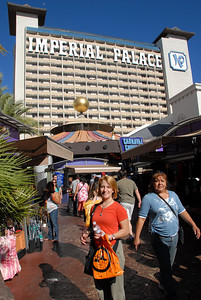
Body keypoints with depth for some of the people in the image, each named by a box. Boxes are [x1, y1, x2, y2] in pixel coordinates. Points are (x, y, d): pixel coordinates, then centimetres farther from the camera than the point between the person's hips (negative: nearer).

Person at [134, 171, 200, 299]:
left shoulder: (173, 195, 4)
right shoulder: (148, 198, -12)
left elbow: (182, 211, 12)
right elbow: (141, 218, -10)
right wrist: (137, 237, -9)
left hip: (174, 237, 5)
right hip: (160, 239, -5)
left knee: (169, 265, 20)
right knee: (166, 267, 2)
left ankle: (163, 284, 44)